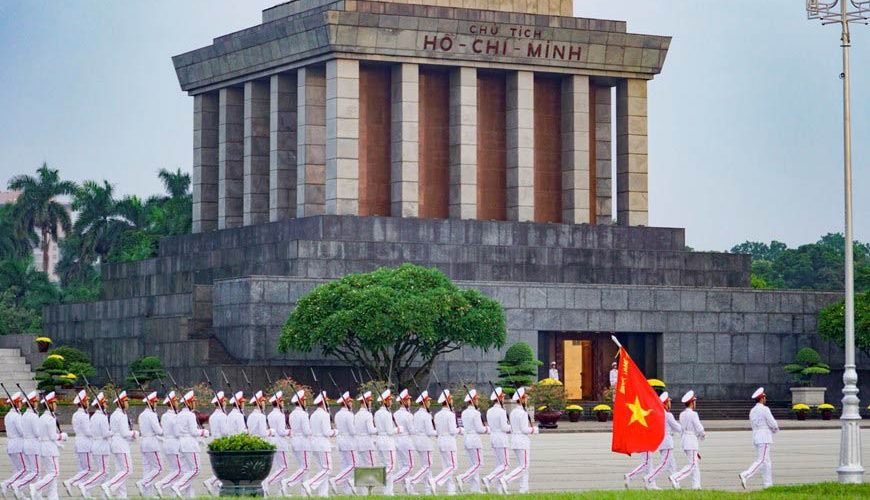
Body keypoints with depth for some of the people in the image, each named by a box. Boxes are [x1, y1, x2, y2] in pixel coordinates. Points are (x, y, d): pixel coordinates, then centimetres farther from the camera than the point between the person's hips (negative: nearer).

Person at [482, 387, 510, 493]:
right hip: (501, 438, -8)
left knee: (499, 464, 11)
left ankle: (500, 488, 9)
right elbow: (504, 427, -17)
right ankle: (488, 479, -17)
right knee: (505, 465, -3)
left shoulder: (489, 411, 8)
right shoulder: (501, 412, -15)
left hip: (492, 437, 8)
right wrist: (512, 427, 2)